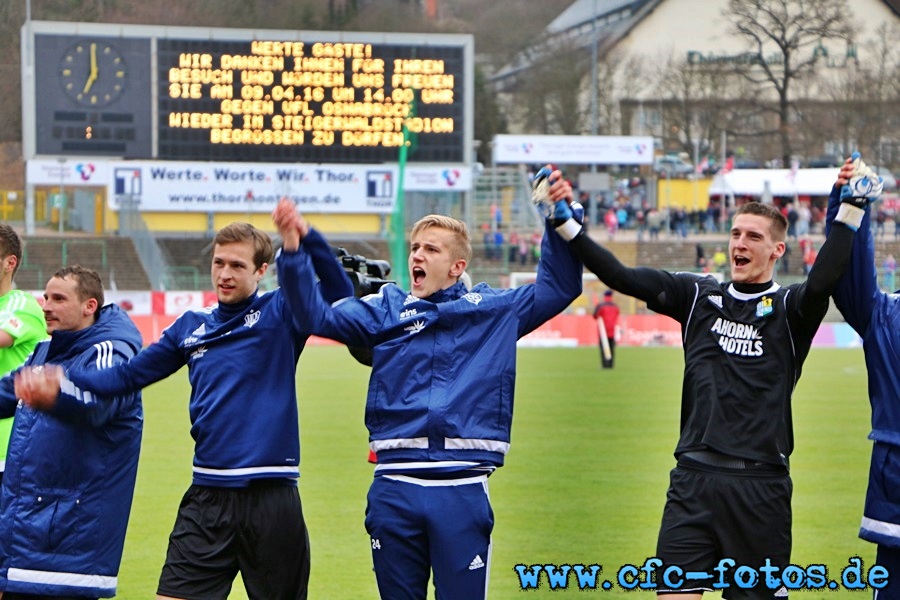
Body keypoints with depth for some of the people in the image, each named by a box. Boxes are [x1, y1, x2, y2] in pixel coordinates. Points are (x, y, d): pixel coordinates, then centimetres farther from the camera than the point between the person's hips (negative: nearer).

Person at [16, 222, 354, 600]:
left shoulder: (279, 314, 0)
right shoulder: (191, 326, 12)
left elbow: (338, 292, -17)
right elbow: (129, 374, 17)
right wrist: (63, 383, 3)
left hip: (270, 498, -4)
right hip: (208, 497, 4)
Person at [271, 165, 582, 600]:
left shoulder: (494, 310, 11)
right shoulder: (385, 309, 11)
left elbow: (558, 287, 16)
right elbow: (318, 314, 2)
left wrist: (562, 222, 4)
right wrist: (294, 250, -12)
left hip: (463, 491, -1)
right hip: (394, 489, 1)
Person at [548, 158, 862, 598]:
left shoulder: (789, 309, 1)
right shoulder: (698, 296, 10)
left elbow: (822, 282, -21)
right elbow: (621, 277, 1)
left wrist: (846, 214, -29)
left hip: (760, 484, -2)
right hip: (693, 479, 2)